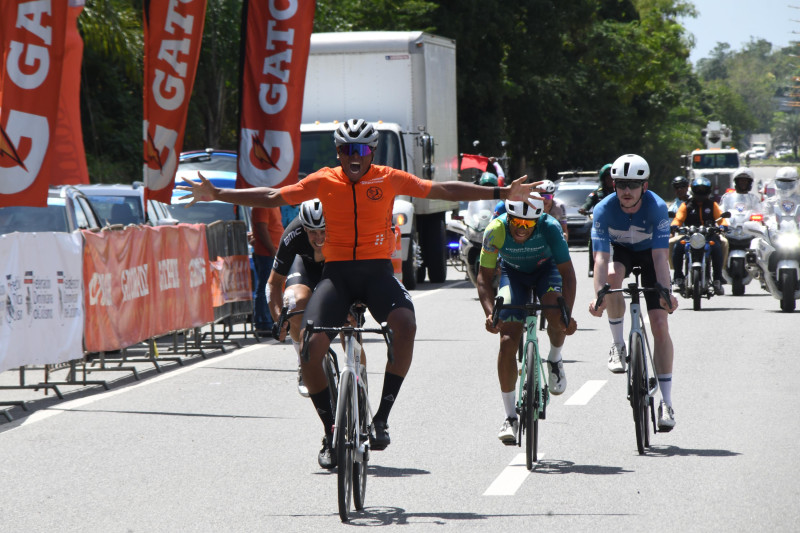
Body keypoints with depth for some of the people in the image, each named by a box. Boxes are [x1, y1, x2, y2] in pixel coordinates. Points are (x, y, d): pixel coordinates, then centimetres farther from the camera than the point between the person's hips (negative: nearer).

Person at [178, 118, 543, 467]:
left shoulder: (389, 179, 1)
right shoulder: (323, 182, 2)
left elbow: (443, 191, 3)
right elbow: (271, 198, 4)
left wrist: (503, 194, -1)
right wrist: (216, 195, -2)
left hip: (377, 270, -1)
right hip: (337, 271, 1)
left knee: (405, 325, -30)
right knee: (311, 346, -18)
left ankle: (381, 417, -17)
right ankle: (331, 429, 4)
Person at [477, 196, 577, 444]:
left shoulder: (550, 227, -33)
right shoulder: (496, 230, -31)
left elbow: (567, 273, -30)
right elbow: (485, 277, -25)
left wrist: (568, 314, -43)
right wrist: (489, 313, -41)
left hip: (546, 268, -1)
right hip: (512, 272, 1)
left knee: (556, 314, -31)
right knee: (508, 341, -13)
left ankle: (555, 360, 3)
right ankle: (510, 417, -4)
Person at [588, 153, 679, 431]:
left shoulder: (657, 207, -31)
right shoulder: (604, 209, -29)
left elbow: (660, 255, -35)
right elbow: (601, 257, -36)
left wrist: (666, 293, -49)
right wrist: (598, 295, -50)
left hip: (648, 254, -1)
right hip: (620, 250, 1)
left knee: (660, 323, -13)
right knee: (612, 276, -37)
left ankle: (666, 403, -10)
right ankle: (618, 346, -15)